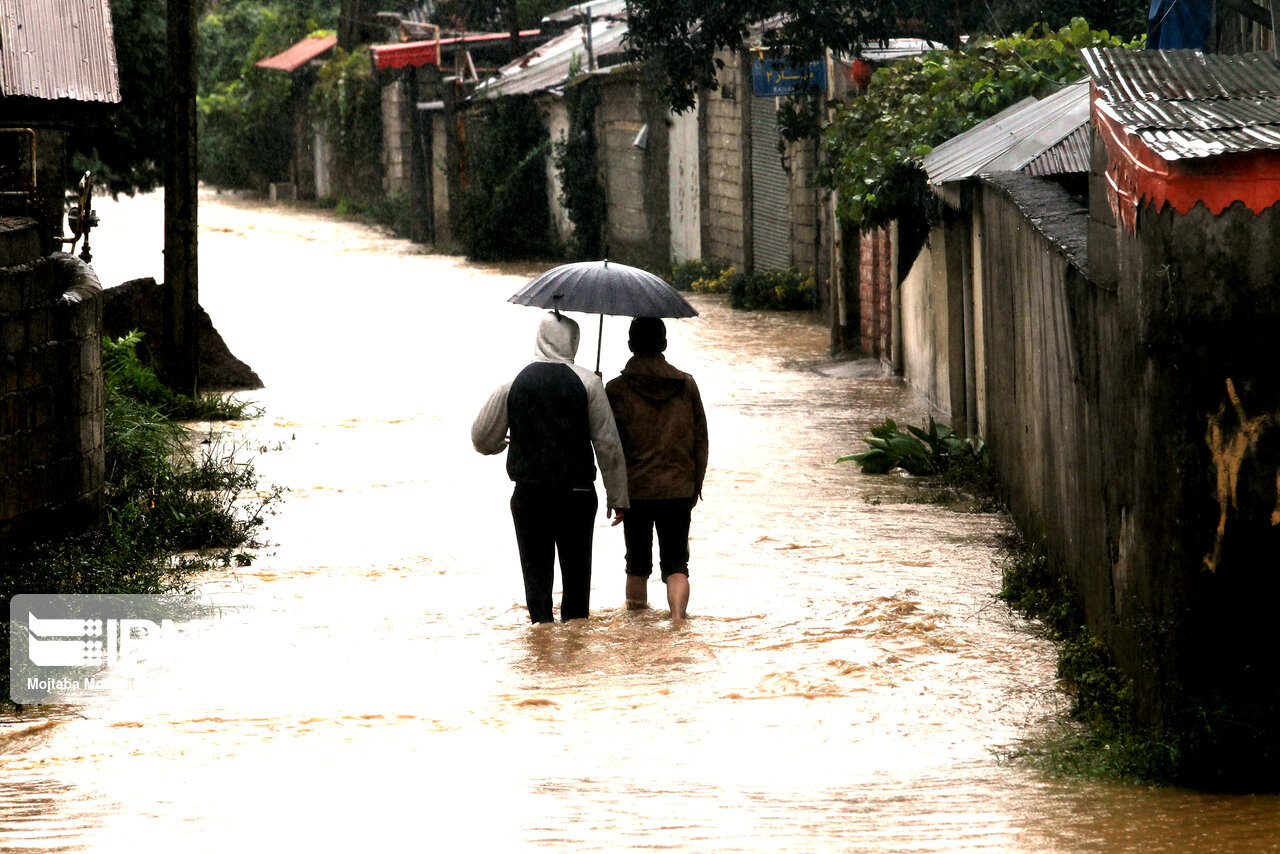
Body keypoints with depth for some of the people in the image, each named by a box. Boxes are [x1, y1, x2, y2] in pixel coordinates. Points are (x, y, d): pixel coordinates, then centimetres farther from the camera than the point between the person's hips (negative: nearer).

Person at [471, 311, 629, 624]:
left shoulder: (513, 383, 0)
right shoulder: (587, 382, -3)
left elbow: (482, 439, 6)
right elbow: (608, 444, -3)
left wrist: (502, 444, 30)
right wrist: (617, 496, 5)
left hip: (529, 493, 0)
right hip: (578, 491, 0)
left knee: (536, 568, 4)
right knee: (577, 568, 12)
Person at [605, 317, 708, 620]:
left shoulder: (617, 390, -5)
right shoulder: (686, 385, 4)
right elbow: (700, 441, 8)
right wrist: (695, 486, 17)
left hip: (635, 490, -1)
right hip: (679, 489, 1)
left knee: (638, 562, 12)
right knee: (676, 561, 0)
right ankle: (678, 614, -19)